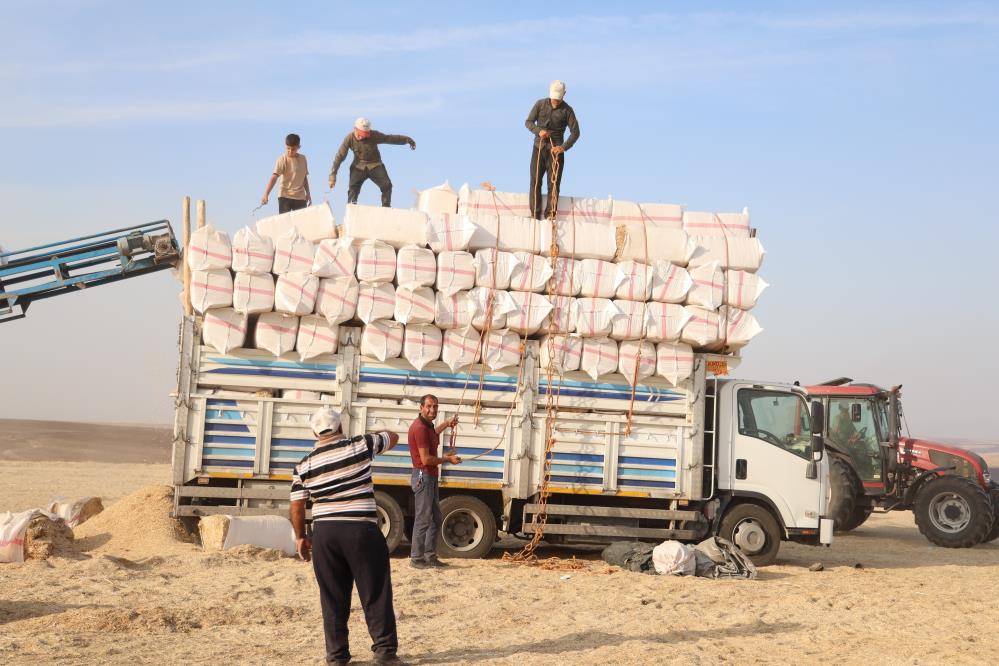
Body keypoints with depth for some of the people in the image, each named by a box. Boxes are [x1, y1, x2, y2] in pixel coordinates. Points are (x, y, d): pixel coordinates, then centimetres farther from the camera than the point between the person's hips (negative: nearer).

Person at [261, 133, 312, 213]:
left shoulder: (303, 159, 6)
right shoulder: (282, 160, -11)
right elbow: (274, 177, -21)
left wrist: (308, 193, 17)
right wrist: (266, 194, -32)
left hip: (300, 197, 5)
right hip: (285, 197, -5)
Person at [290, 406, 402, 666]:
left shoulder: (304, 465, 6)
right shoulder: (361, 445, -1)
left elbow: (296, 506, 6)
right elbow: (393, 437, 16)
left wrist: (301, 537, 18)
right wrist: (371, 437, 35)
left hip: (324, 532, 3)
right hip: (361, 530, -3)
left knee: (333, 597, 10)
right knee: (375, 594, 3)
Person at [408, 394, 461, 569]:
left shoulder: (427, 426, 13)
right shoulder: (420, 428, -19)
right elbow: (425, 459, -21)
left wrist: (447, 423, 37)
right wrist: (447, 459, -9)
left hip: (431, 477, 11)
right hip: (423, 477, -11)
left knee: (436, 519, 14)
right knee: (423, 520, -8)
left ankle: (430, 556, 18)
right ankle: (416, 558, -3)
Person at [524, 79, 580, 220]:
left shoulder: (567, 110, 0)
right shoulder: (540, 104, 5)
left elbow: (575, 132, -3)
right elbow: (528, 122, 6)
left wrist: (563, 147, -18)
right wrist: (538, 131, -15)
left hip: (556, 150, -1)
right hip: (539, 148, 1)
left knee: (553, 184, -4)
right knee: (535, 182, -3)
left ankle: (549, 215, -1)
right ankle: (535, 215, -1)